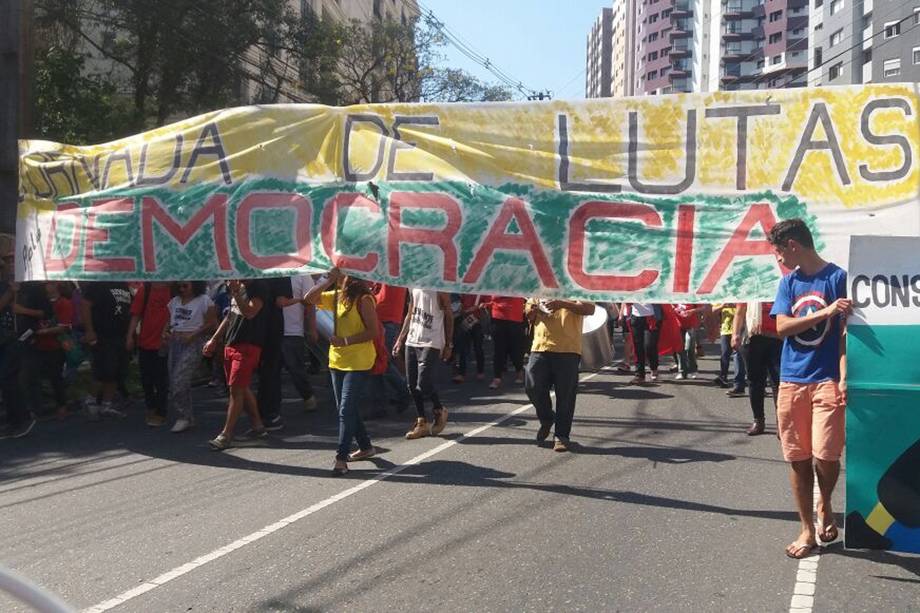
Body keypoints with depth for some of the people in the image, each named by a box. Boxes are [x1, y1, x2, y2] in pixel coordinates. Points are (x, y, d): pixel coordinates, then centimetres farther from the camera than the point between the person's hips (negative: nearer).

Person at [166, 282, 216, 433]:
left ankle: (183, 417, -6)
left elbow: (211, 323, -7)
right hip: (174, 344, 7)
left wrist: (192, 335, -15)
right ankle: (187, 417, 20)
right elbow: (169, 320, 22)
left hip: (193, 345, -7)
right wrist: (165, 332, 1)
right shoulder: (175, 301, 15)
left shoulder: (204, 301, -4)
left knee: (179, 381, -17)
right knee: (174, 382, 8)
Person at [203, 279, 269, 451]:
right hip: (231, 344, 9)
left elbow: (250, 312, -22)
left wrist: (236, 292, -27)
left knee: (236, 389, -9)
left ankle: (226, 435, -7)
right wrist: (214, 340, 21)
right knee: (242, 389, 13)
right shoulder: (238, 286, 17)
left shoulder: (259, 287, -10)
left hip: (247, 346, -9)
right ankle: (258, 426, 23)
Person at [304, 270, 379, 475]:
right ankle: (366, 447, 30)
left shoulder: (364, 299, -13)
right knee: (348, 409, 15)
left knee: (347, 410, -11)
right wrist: (327, 281, -3)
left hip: (358, 363, -8)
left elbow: (373, 331, -17)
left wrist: (346, 340, -22)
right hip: (337, 360, 8)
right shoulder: (336, 296, 9)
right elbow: (308, 299, 8)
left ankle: (341, 458, -9)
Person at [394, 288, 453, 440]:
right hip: (412, 342, 7)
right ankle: (422, 422, 18)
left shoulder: (440, 289, -8)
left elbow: (449, 317, -5)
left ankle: (439, 411, 15)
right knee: (412, 385, 6)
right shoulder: (414, 287, 11)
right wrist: (400, 339, 14)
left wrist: (449, 345, -7)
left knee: (424, 384, -12)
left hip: (431, 343, -7)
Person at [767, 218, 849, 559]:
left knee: (825, 455, -13)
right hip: (792, 381, 4)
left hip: (826, 381, -4)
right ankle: (807, 530, 18)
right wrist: (825, 312, -15)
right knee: (797, 458, 6)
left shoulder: (837, 277, -1)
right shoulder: (789, 283, 11)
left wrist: (844, 377, -14)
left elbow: (845, 333, -4)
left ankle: (825, 506, 19)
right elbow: (782, 326, -2)